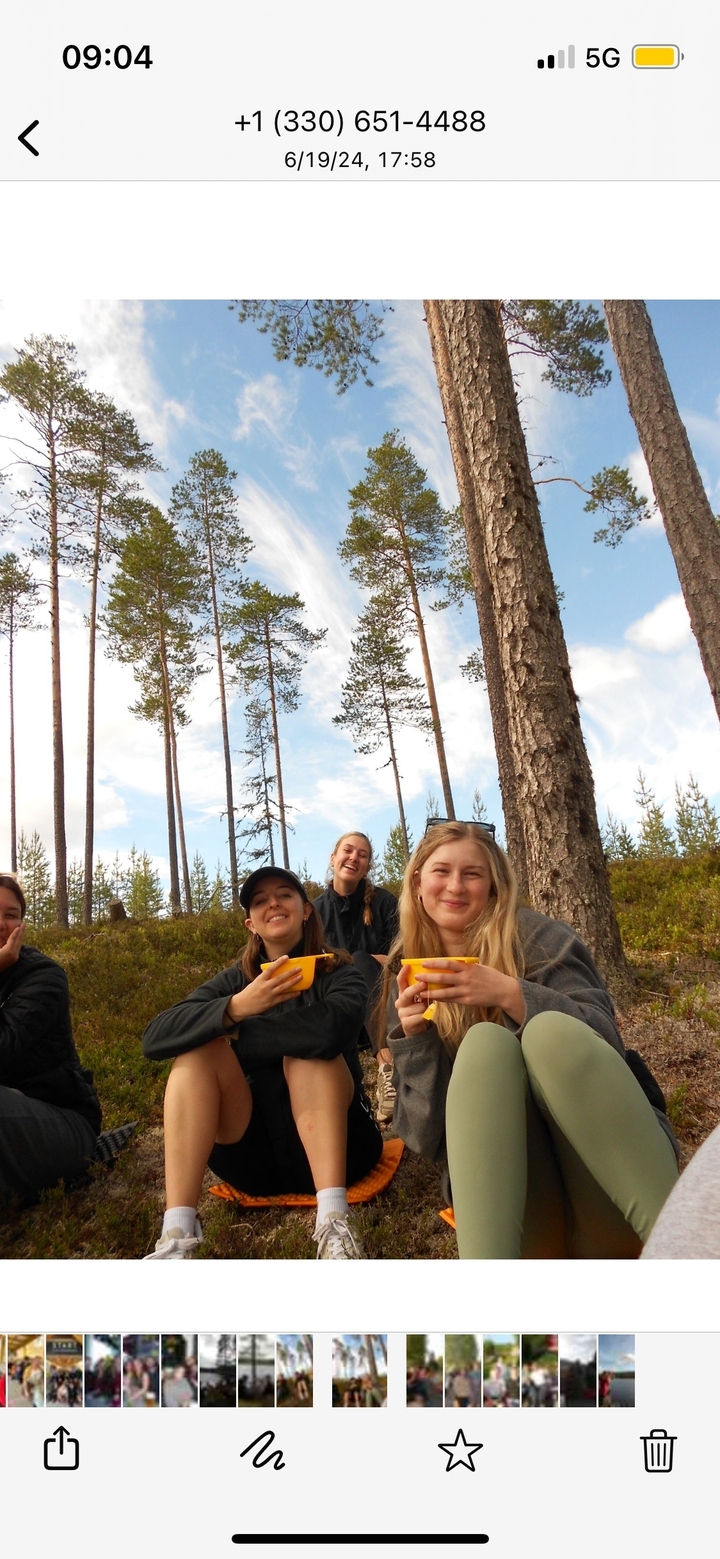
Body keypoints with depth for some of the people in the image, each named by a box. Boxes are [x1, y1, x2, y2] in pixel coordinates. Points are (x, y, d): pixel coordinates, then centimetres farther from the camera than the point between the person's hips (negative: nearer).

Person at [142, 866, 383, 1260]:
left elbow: (330, 1030, -31)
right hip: (253, 1152, 3)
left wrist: (234, 1035, -17)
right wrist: (236, 1007, -30)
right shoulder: (235, 980, 3)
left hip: (336, 1143, -3)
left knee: (310, 1049, -26)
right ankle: (177, 1235, -30)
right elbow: (154, 1038, -13)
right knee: (199, 1046, -18)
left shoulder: (339, 974, -5)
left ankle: (334, 1222, -37)